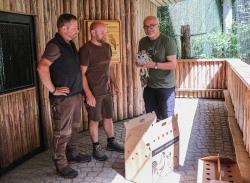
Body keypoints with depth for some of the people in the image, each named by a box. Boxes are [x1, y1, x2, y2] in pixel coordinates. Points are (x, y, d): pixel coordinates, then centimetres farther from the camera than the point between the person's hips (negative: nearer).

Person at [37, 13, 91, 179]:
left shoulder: (70, 44, 11)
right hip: (63, 97, -9)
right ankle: (61, 165, 14)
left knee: (74, 127, 21)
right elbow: (42, 67, -30)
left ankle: (73, 154, 37)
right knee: (62, 132, 1)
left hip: (76, 95, 9)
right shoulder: (55, 45, -17)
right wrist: (53, 90, -23)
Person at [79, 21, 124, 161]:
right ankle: (96, 148, 19)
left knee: (108, 117, 16)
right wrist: (88, 94, -20)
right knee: (95, 120, 5)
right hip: (93, 92, -6)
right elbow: (82, 74, -16)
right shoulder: (86, 50, -14)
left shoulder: (107, 47, 8)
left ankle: (111, 142, 32)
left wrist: (115, 84, 13)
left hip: (107, 90, 7)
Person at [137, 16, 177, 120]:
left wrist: (154, 65, -27)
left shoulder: (167, 41, -12)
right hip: (149, 87, 6)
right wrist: (139, 63, -5)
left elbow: (173, 65, -16)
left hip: (165, 87, -5)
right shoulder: (142, 42, 7)